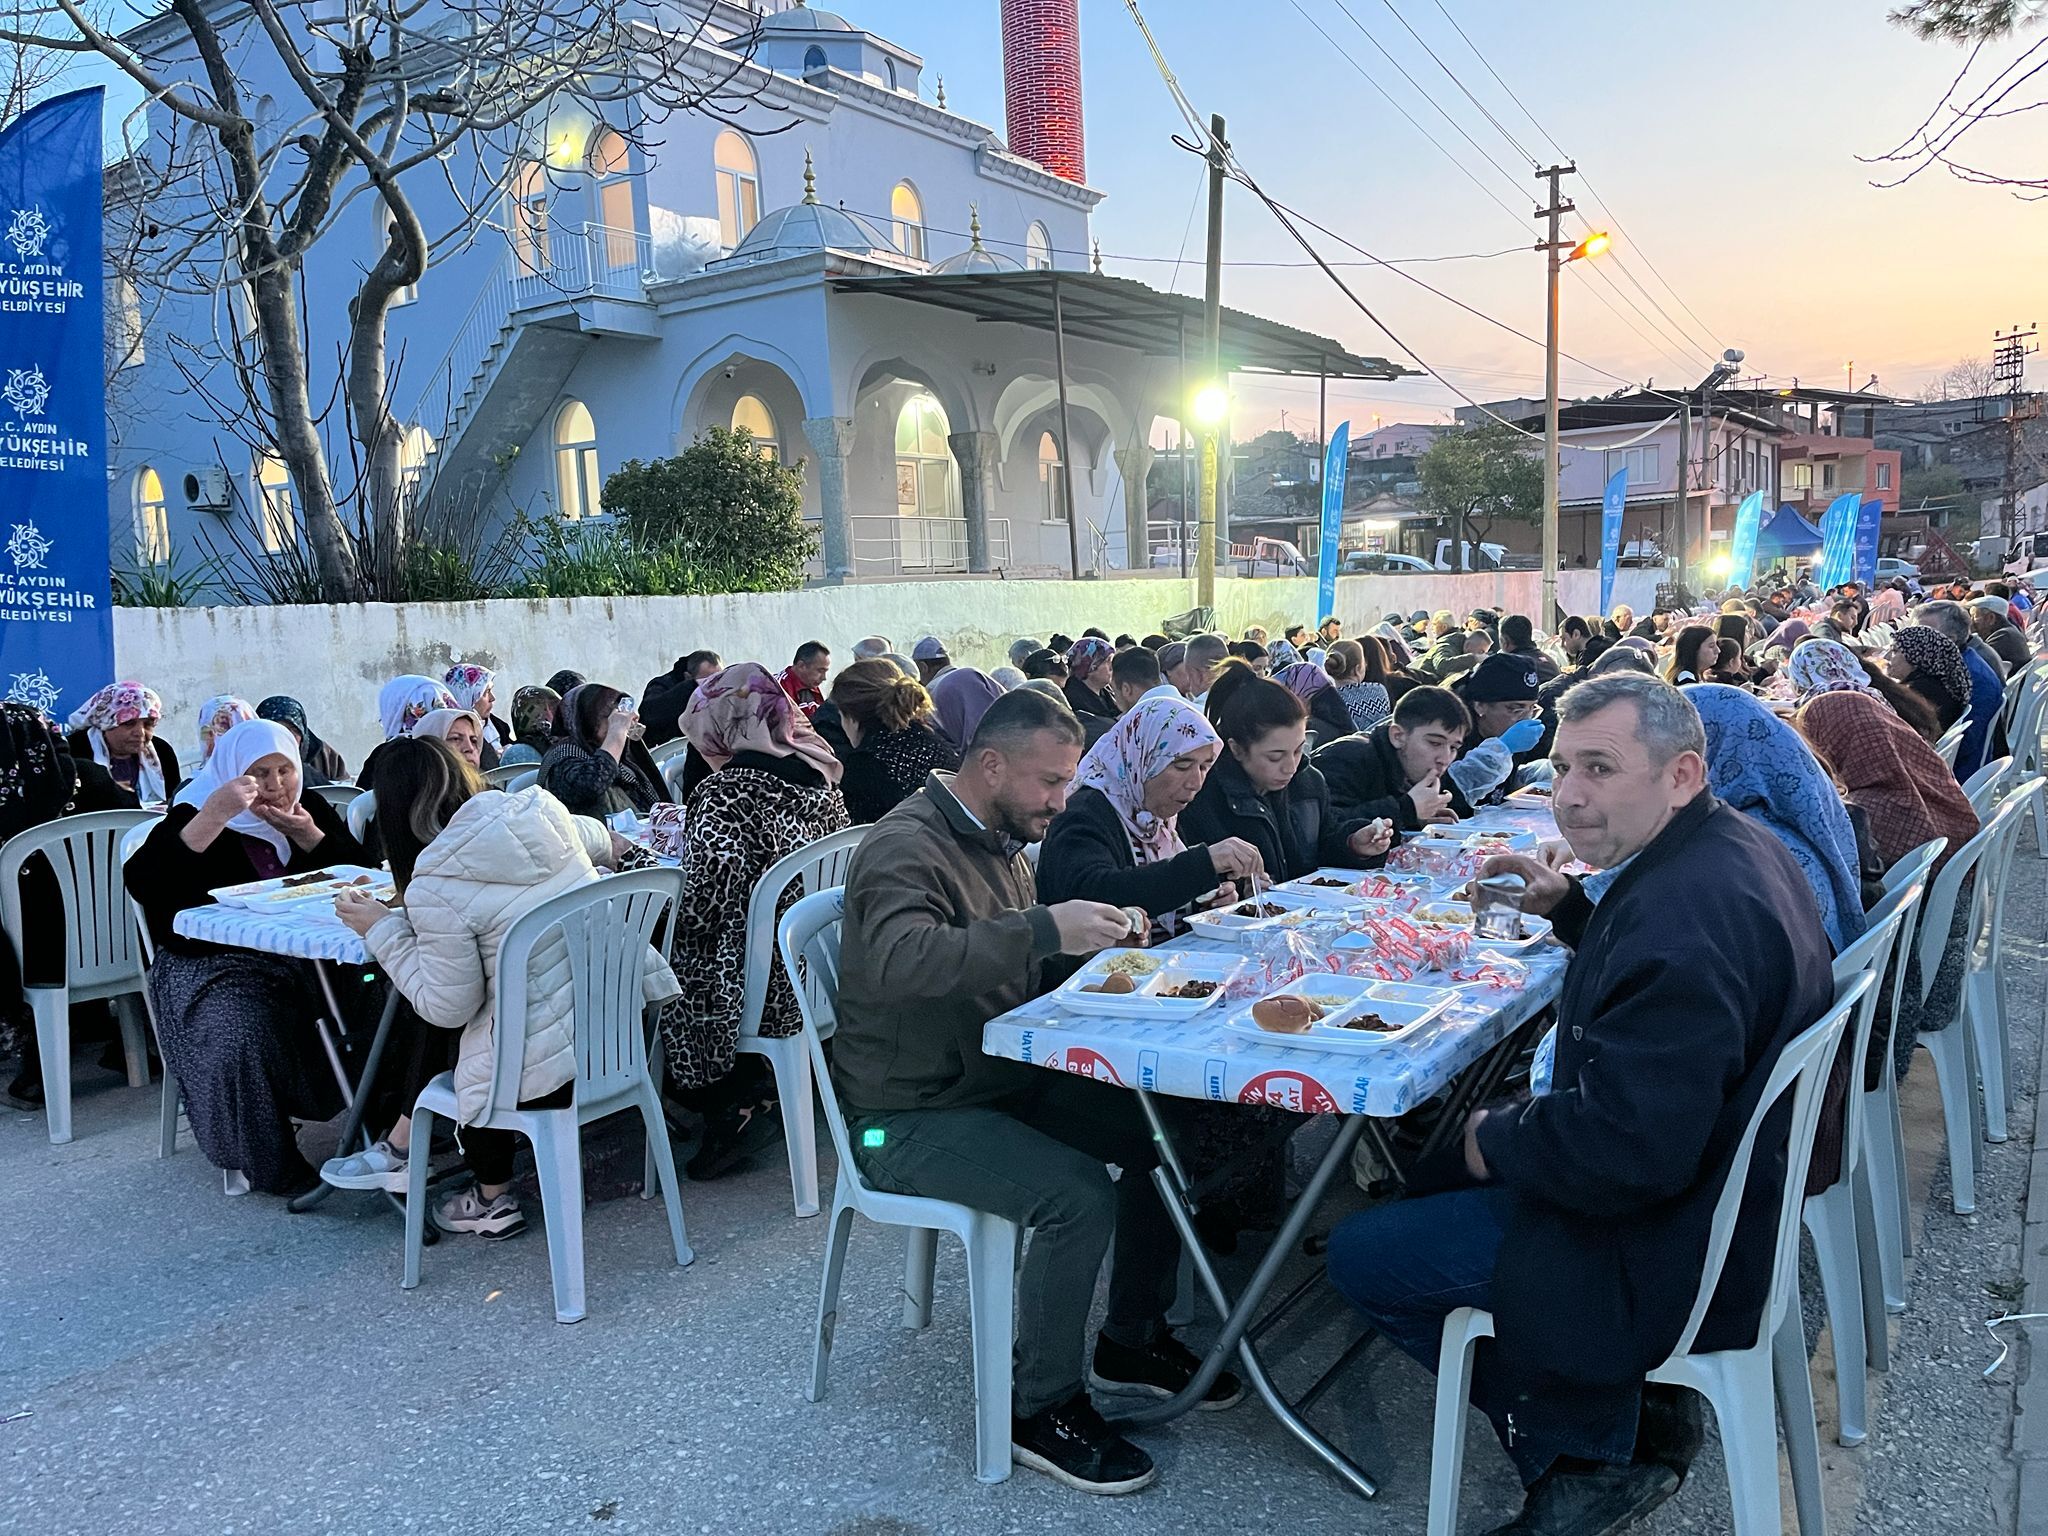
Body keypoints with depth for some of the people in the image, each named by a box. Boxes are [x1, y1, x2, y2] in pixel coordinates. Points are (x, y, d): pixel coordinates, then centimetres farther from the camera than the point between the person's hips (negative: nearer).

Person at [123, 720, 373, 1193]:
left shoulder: (310, 808, 12)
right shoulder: (196, 814, -1)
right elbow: (141, 883, -18)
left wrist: (309, 835, -12)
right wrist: (213, 817, -27)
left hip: (309, 957, 4)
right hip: (219, 966, -3)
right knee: (242, 1036, -33)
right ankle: (267, 1163, -13)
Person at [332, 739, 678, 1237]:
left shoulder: (434, 887, -18)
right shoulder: (541, 810, 0)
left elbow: (448, 1007, -8)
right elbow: (602, 841, 23)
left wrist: (382, 929, 1)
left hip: (552, 1066, -6)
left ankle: (492, 1200, 36)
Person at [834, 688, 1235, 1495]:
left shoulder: (999, 839, 9)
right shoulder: (905, 847, -20)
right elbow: (900, 961, -40)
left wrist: (1093, 935, -1)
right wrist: (1043, 928, -42)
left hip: (1004, 1079, 9)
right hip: (912, 1116, -9)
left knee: (1160, 1130, -4)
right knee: (1080, 1194, -27)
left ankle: (1131, 1341, 16)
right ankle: (1043, 1409, -4)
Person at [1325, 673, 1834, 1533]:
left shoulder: (1685, 920, -33)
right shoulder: (1732, 845, 0)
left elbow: (1630, 1155, -33)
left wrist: (1497, 1140, -16)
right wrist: (1572, 905, 5)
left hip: (1666, 1250, -10)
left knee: (1360, 1258, -2)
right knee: (1435, 1174, 24)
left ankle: (1597, 1448, 10)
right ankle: (1634, 1401, 25)